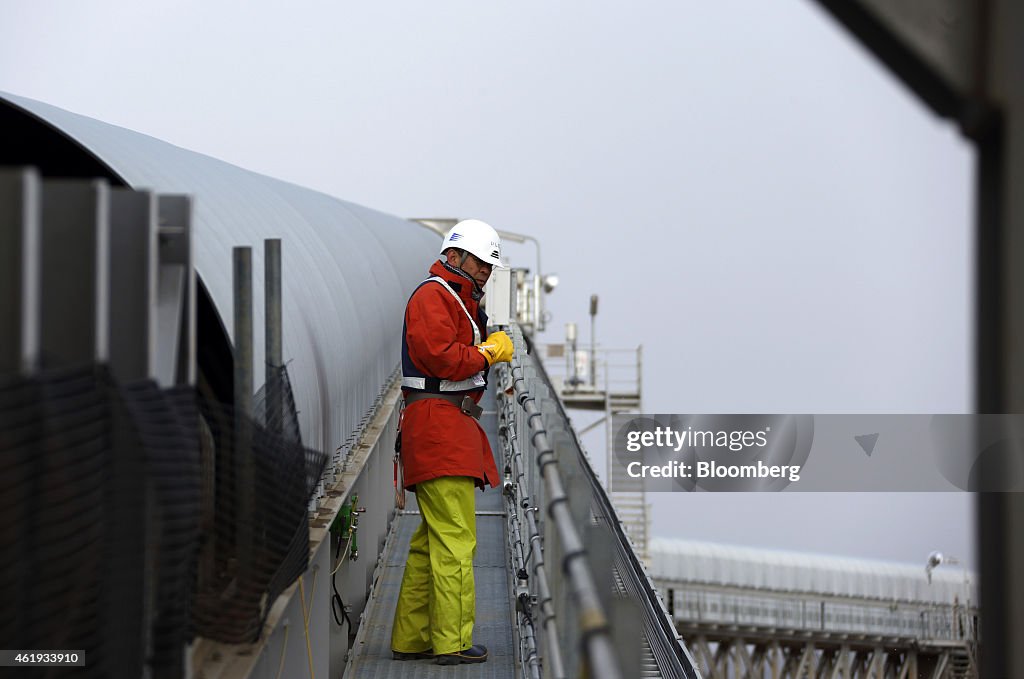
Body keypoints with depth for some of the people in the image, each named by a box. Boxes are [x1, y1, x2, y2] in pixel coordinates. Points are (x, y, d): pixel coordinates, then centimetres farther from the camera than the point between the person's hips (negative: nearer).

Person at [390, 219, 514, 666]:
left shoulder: (460, 301, 27)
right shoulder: (433, 297, -8)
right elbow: (439, 358, -20)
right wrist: (490, 352, -9)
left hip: (454, 425, 11)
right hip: (438, 425, -11)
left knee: (433, 540, 12)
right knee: (455, 537, -12)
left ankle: (411, 638, 15)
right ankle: (453, 641, -11)